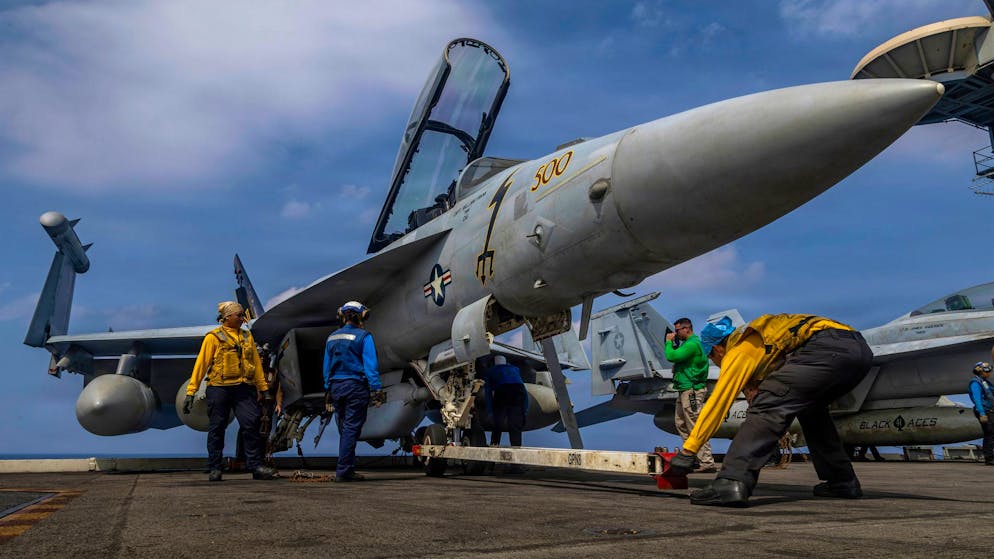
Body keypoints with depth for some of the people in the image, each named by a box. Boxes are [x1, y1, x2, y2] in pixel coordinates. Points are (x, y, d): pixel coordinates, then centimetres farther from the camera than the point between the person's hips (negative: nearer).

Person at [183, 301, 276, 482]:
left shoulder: (247, 336, 15)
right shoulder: (213, 337, 1)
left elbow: (256, 363, 17)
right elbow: (201, 363, -1)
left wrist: (262, 388, 15)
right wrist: (191, 391, -5)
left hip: (244, 389, 3)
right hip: (219, 389, -3)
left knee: (251, 425, -6)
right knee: (217, 428, 5)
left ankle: (256, 466, -1)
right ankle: (214, 469, 16)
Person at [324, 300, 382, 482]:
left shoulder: (332, 338, 12)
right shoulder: (363, 337, -7)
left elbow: (327, 366, 16)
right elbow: (370, 365, -12)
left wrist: (328, 389, 21)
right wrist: (376, 388, -11)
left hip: (336, 387, 6)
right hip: (355, 386, -6)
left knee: (344, 429, 14)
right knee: (351, 429, -4)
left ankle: (347, 469, 19)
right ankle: (344, 470, -5)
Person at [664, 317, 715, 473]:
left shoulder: (692, 344, -16)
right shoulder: (688, 342, 19)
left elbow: (671, 357, -23)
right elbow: (677, 357, 20)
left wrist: (669, 341, -8)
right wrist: (673, 343, 7)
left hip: (692, 391, -11)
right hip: (685, 390, 11)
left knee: (696, 428, -11)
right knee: (680, 423, 17)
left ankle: (707, 463, -10)